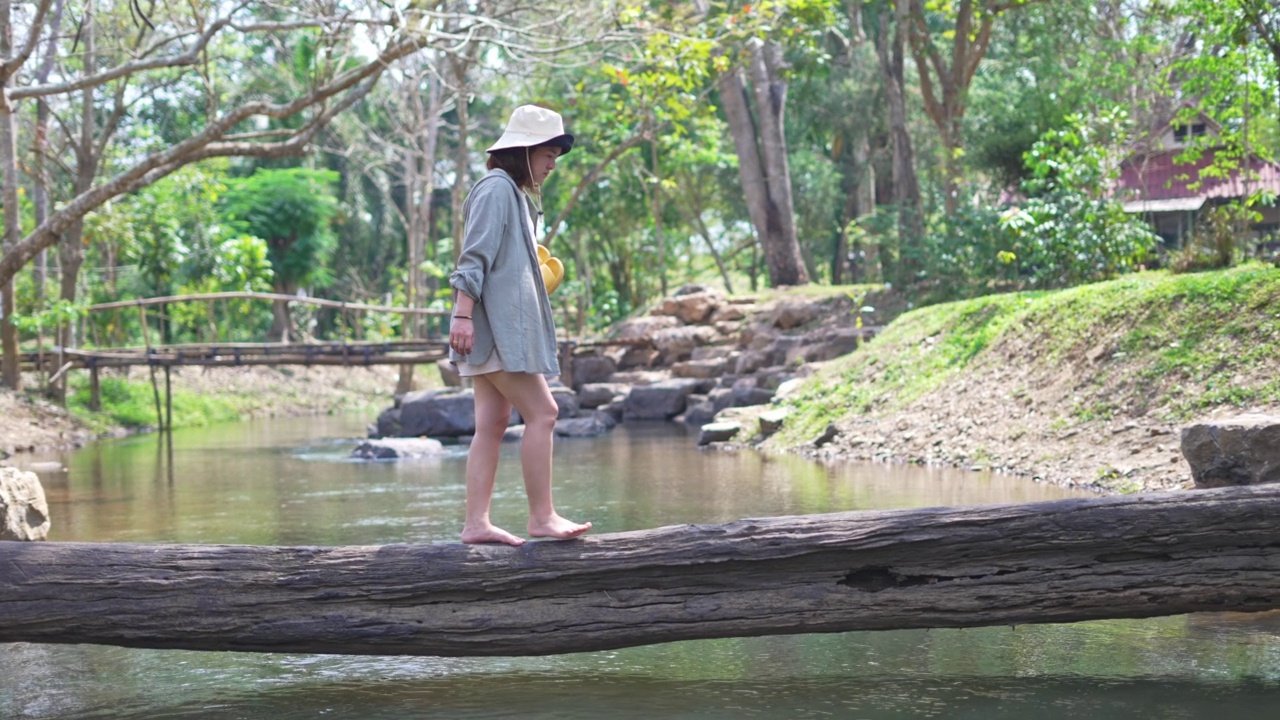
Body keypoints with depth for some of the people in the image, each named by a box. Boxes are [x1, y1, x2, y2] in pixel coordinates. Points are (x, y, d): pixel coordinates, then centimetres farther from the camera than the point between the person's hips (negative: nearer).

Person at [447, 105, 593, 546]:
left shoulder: (515, 194, 22)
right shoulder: (497, 189, -9)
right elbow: (474, 258, -17)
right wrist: (463, 313, -24)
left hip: (503, 325, 10)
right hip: (495, 325, -10)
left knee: (493, 423, 4)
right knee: (542, 413, -10)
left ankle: (476, 522, 2)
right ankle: (542, 517, -7)